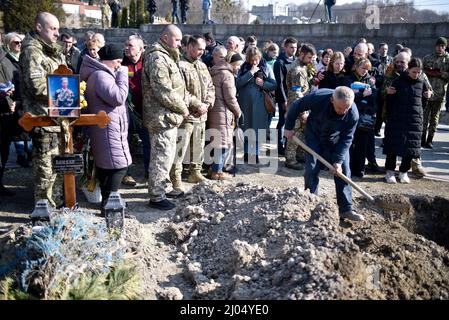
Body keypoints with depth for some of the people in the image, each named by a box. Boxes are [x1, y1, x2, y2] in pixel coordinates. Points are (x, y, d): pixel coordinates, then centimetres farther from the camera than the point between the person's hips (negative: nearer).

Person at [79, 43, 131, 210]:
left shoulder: (98, 74, 18)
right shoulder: (101, 75, -17)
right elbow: (118, 97, -25)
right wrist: (123, 75, -16)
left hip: (102, 128, 12)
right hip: (108, 128, -12)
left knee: (104, 165, 16)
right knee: (119, 165, -10)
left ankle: (106, 201, 25)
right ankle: (108, 204, -7)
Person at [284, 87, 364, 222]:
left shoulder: (353, 114, -32)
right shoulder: (318, 97, -36)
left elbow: (346, 139, -21)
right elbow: (296, 106, -19)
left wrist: (338, 160, -27)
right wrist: (288, 127, -12)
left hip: (336, 140, 1)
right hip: (314, 136, -1)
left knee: (343, 171, -4)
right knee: (311, 170, -5)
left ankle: (346, 209, 2)